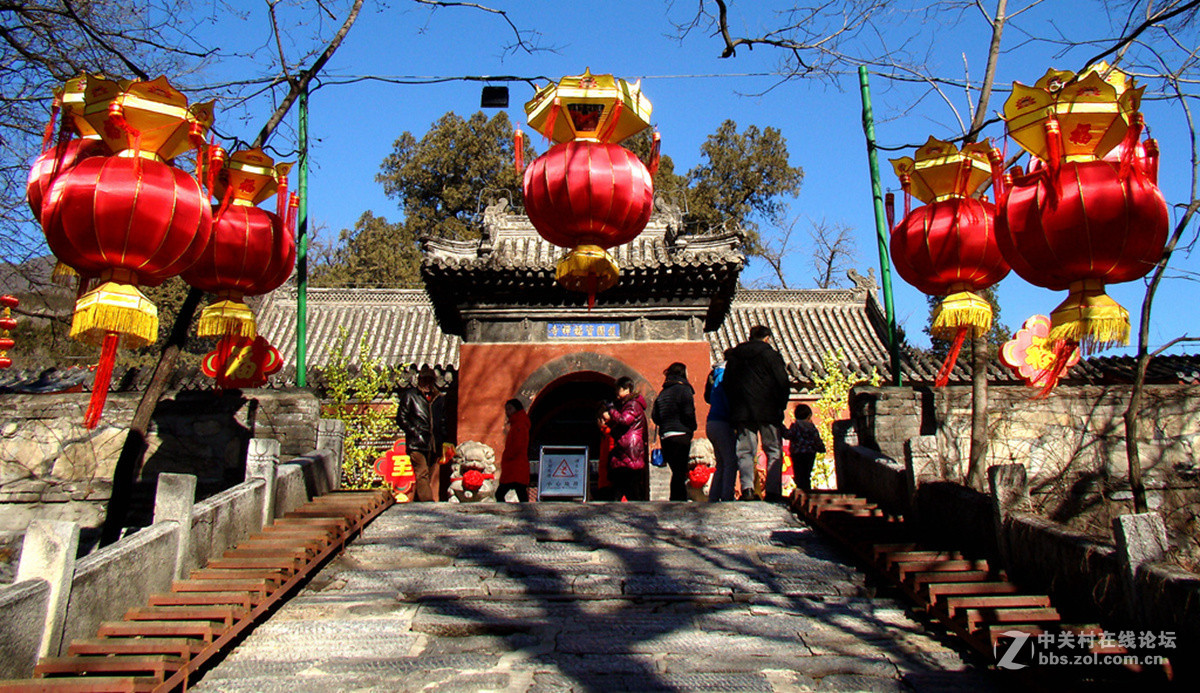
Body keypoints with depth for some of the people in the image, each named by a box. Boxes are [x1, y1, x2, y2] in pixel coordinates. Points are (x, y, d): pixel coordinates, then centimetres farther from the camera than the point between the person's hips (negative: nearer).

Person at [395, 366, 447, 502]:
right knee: (422, 474, -15)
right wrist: (415, 432, -8)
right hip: (416, 444, -5)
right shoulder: (409, 395, 7)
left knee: (432, 478, 3)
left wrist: (442, 441, 13)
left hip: (433, 445, 5)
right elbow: (401, 418, 2)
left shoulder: (439, 399, 19)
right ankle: (427, 502, -21)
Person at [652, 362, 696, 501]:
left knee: (677, 471, 12)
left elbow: (654, 416, 12)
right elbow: (688, 413, -11)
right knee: (680, 472, -4)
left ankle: (675, 500, 11)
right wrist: (692, 427, 4)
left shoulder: (663, 392, 15)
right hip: (680, 434, -6)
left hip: (664, 436, 6)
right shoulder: (684, 389, -4)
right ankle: (680, 500, -8)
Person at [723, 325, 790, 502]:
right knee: (774, 451, 4)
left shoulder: (734, 356, 11)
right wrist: (780, 407, 7)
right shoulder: (771, 354, -1)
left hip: (742, 412, 3)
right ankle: (772, 491, -4)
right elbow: (783, 383, -5)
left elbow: (727, 385, 12)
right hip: (768, 412, -3)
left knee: (745, 452, 5)